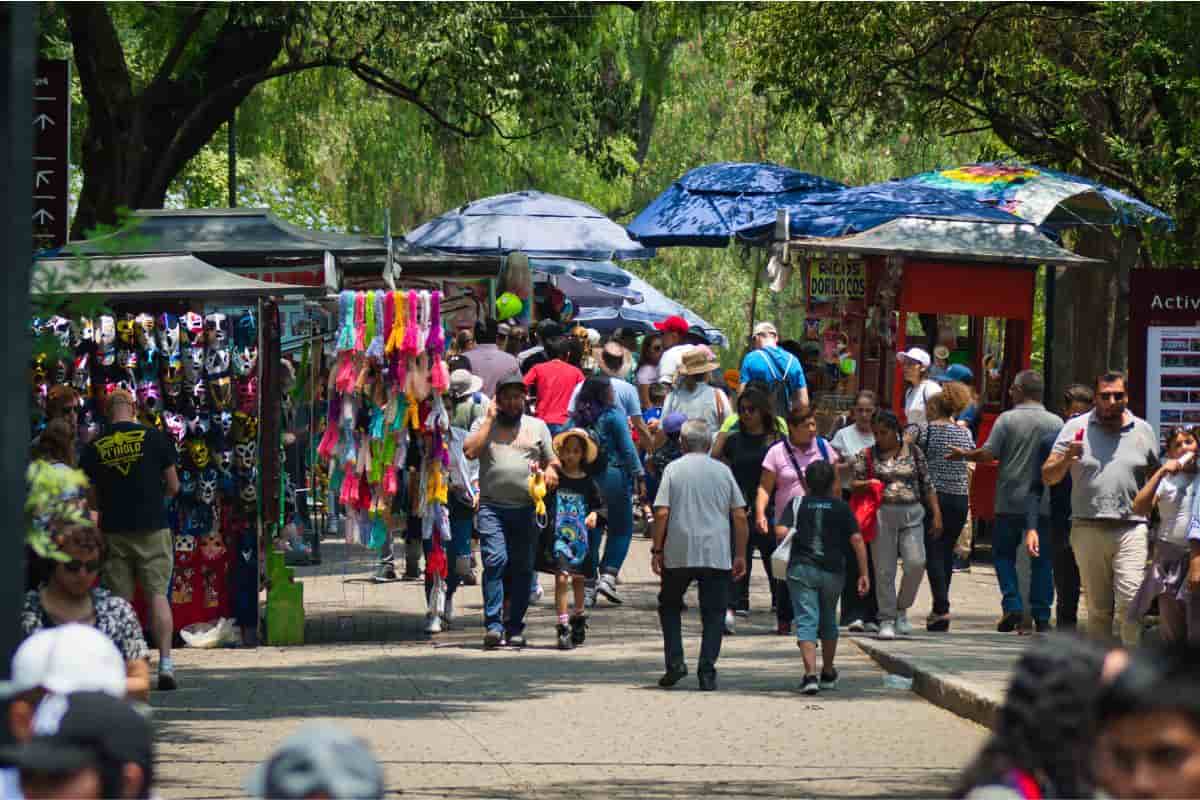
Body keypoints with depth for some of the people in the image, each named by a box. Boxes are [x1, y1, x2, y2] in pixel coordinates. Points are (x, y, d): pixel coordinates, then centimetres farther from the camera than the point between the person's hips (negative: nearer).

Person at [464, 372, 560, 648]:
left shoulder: (537, 426, 16)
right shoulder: (484, 424, 10)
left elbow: (553, 460, 20)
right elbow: (470, 451, -7)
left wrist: (550, 470, -4)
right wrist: (489, 420, -4)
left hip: (526, 508, 2)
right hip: (492, 506, -2)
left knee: (522, 568, 2)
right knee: (495, 561, -16)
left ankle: (515, 627, 10)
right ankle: (493, 624, -17)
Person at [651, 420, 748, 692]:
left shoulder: (674, 469, 0)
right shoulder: (723, 471, 6)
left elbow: (662, 513, -7)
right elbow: (740, 515, 4)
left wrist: (657, 550, 0)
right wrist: (740, 554, 10)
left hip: (679, 555, -1)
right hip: (717, 555, 1)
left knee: (670, 607, 17)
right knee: (713, 614, 5)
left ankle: (675, 661, 3)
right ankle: (707, 673, -3)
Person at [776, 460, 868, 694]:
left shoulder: (797, 504, 2)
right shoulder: (841, 507, 5)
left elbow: (781, 532, -11)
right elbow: (857, 539, -2)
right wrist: (863, 574, 1)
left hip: (801, 568, -2)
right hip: (833, 570, 2)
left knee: (806, 621, -6)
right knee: (828, 621, 21)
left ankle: (810, 674, -23)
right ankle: (828, 674, 34)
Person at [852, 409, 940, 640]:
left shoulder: (913, 452, 8)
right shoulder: (867, 455, 6)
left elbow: (927, 485, 11)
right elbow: (853, 484, 8)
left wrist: (936, 514, 6)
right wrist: (866, 484, -15)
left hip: (912, 514, 1)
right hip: (882, 515, -1)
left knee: (916, 564, -11)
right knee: (884, 570, -2)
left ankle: (902, 608, 11)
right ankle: (886, 619, 6)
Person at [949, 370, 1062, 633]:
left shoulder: (1007, 419, -6)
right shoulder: (1056, 423, 1)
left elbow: (988, 454, -8)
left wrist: (964, 454, 8)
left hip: (1011, 502, -2)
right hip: (1045, 503, 2)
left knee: (1004, 554, 10)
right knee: (1042, 560, 7)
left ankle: (1012, 606, -5)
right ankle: (1041, 616, 5)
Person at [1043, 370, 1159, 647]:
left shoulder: (1143, 431, 10)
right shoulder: (1076, 429, 5)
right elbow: (1048, 477, 3)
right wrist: (1066, 460, -18)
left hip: (1131, 529, 0)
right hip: (1088, 529, 0)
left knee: (1130, 603, -14)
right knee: (1098, 608, 7)